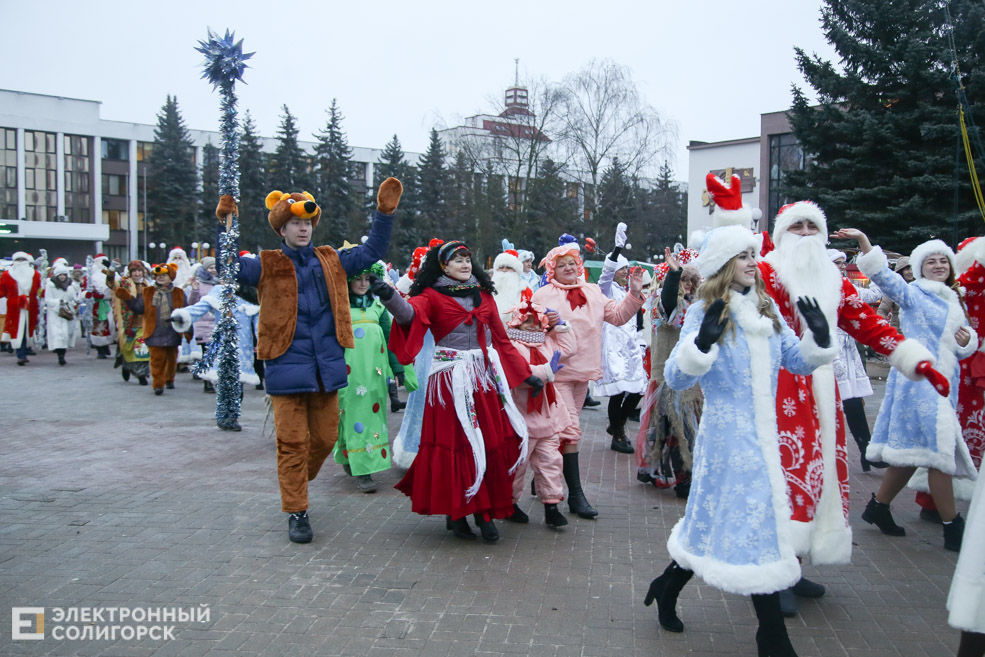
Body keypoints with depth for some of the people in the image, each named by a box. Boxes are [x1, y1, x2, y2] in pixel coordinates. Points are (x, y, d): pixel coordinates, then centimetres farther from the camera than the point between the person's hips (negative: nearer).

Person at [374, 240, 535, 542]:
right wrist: (389, 297, -44)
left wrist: (526, 373, 16)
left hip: (485, 377, 5)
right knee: (455, 443, -2)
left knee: (491, 443, 3)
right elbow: (409, 313, -23)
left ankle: (484, 511, 16)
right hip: (451, 379, -5)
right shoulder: (432, 295, -1)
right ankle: (455, 511, 13)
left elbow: (501, 339, 18)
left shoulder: (483, 295, 15)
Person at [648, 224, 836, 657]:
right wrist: (702, 341, -34)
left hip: (765, 437, 7)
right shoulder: (704, 313, -11)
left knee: (716, 520, 16)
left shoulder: (769, 311, 8)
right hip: (728, 437, -7)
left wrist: (818, 338, -6)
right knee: (754, 523, -3)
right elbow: (676, 378, -18)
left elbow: (797, 362, 13)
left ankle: (667, 586, 37)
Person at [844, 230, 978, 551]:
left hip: (944, 382, 7)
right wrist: (863, 240, -30)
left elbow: (965, 348, 23)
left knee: (912, 451, 10)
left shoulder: (955, 301, 19)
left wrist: (968, 340, -1)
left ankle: (878, 507, 23)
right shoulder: (913, 293, -2)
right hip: (918, 379, -7)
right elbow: (884, 276, -19)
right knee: (939, 450, -9)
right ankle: (953, 528, -2)